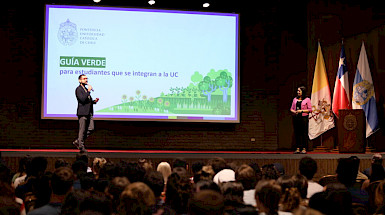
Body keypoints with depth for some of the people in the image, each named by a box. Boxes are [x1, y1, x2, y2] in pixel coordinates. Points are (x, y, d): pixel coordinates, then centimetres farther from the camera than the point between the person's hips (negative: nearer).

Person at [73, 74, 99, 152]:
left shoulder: (86, 89, 21)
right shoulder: (78, 89, -8)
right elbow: (82, 99, -21)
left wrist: (94, 101, 9)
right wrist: (88, 91, -19)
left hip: (89, 113, 9)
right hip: (82, 112, -9)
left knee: (91, 129, 4)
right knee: (82, 130, -3)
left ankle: (77, 141, 15)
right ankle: (81, 146, 6)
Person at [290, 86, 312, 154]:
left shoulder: (307, 99, 1)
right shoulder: (295, 99, 14)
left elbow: (310, 109, -3)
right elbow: (291, 109, 15)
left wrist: (301, 111, -14)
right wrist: (294, 111, -6)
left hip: (304, 118, -4)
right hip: (296, 118, 4)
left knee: (304, 134, -4)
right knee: (297, 133, 3)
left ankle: (304, 149, 0)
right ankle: (298, 148, 7)